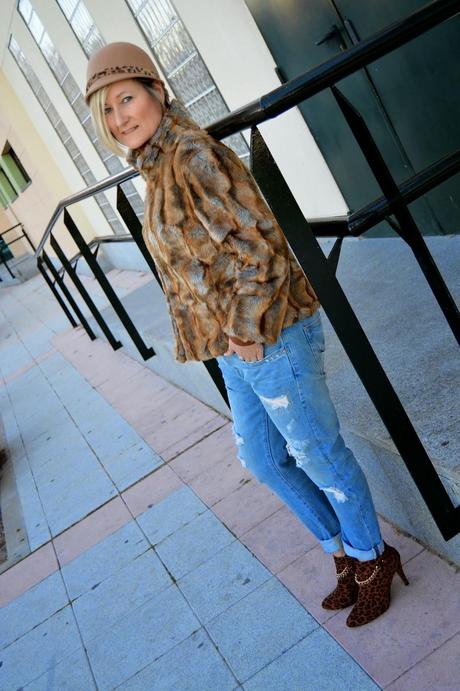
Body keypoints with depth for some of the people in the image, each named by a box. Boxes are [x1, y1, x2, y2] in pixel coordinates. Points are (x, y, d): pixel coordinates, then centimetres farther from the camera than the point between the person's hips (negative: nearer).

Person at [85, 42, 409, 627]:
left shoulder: (193, 156, -17)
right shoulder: (156, 168, 11)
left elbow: (258, 244, -23)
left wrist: (247, 330, -18)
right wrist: (232, 335, 16)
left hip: (270, 339, -10)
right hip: (235, 346, 10)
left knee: (317, 455, 8)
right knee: (262, 459, 20)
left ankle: (372, 561, 34)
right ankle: (343, 553, 40)